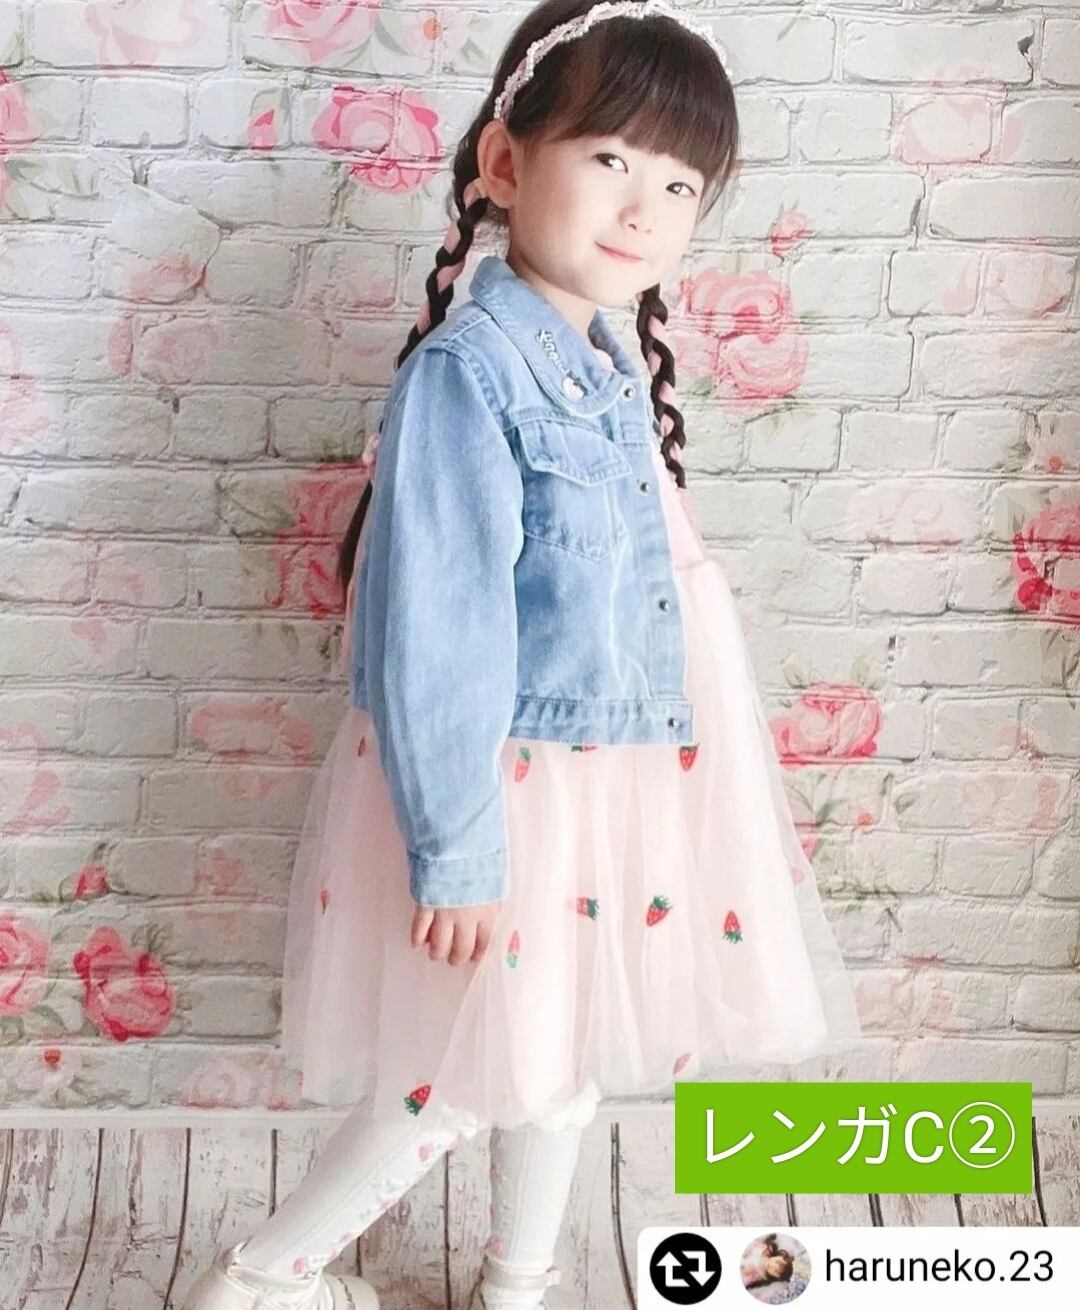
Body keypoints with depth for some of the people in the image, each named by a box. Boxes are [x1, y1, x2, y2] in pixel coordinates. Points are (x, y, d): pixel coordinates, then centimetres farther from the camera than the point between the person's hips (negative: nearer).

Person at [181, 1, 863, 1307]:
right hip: (505, 785, -8)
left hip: (623, 771, 8)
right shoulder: (468, 372, -23)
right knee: (471, 1074, 9)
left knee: (572, 1049, 22)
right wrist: (457, 850, -20)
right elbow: (435, 637, -24)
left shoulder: (613, 369, 3)